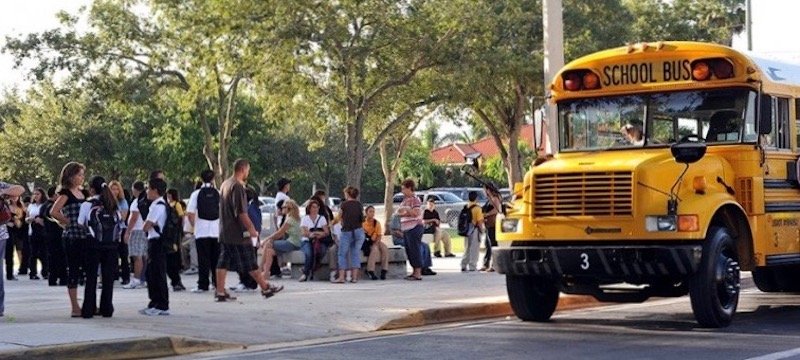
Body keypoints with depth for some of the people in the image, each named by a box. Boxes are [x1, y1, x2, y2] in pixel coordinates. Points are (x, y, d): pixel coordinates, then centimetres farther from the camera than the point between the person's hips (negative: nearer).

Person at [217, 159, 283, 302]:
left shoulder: (225, 184, 14)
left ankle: (220, 292, 3)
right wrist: (251, 228, -15)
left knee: (224, 262, 6)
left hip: (225, 231, 9)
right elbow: (241, 212, -21)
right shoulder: (237, 186, -16)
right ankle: (266, 288, 8)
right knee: (250, 263, -1)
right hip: (238, 233, -9)